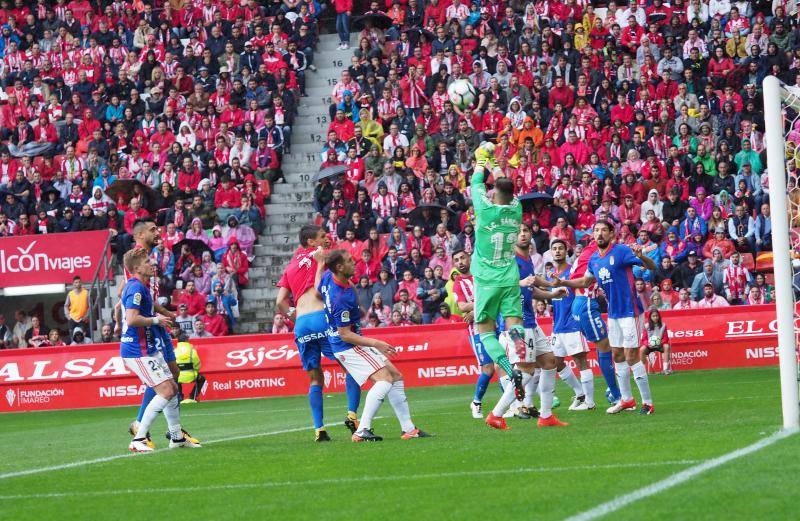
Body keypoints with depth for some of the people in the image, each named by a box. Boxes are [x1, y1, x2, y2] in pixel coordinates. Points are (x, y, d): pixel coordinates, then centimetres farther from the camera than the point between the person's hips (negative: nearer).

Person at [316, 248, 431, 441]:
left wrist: (321, 261, 30)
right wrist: (375, 344, -25)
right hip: (348, 346, -11)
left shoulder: (327, 277, -2)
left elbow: (318, 288, 23)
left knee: (396, 377, 9)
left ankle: (408, 428, 11)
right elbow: (345, 335, -24)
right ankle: (362, 431, -26)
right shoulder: (341, 299, -29)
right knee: (384, 380, -23)